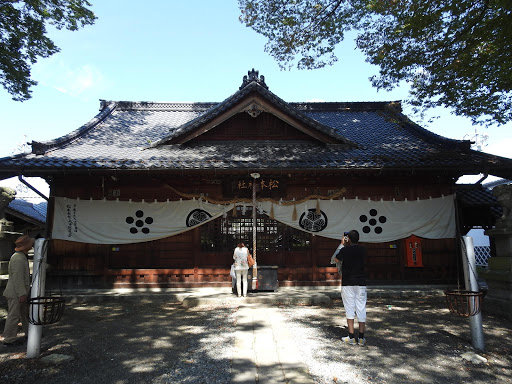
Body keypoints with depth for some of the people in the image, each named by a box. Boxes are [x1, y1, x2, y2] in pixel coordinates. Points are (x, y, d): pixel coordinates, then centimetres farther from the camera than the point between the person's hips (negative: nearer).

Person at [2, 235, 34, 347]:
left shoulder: (22, 257, 12)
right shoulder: (18, 259, -22)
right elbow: (17, 278, -25)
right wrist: (22, 294, -23)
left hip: (21, 293, 11)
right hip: (15, 294, -11)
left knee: (25, 313, 18)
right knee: (14, 316, -2)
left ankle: (29, 333, 29)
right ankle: (9, 340, 7)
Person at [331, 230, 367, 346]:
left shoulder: (345, 250, -8)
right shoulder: (363, 250, 1)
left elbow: (335, 260, 8)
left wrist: (341, 244, 12)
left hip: (347, 283, -2)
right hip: (361, 283, 3)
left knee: (349, 309, 4)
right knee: (361, 309, 6)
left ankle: (351, 337, 5)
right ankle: (361, 337, 9)